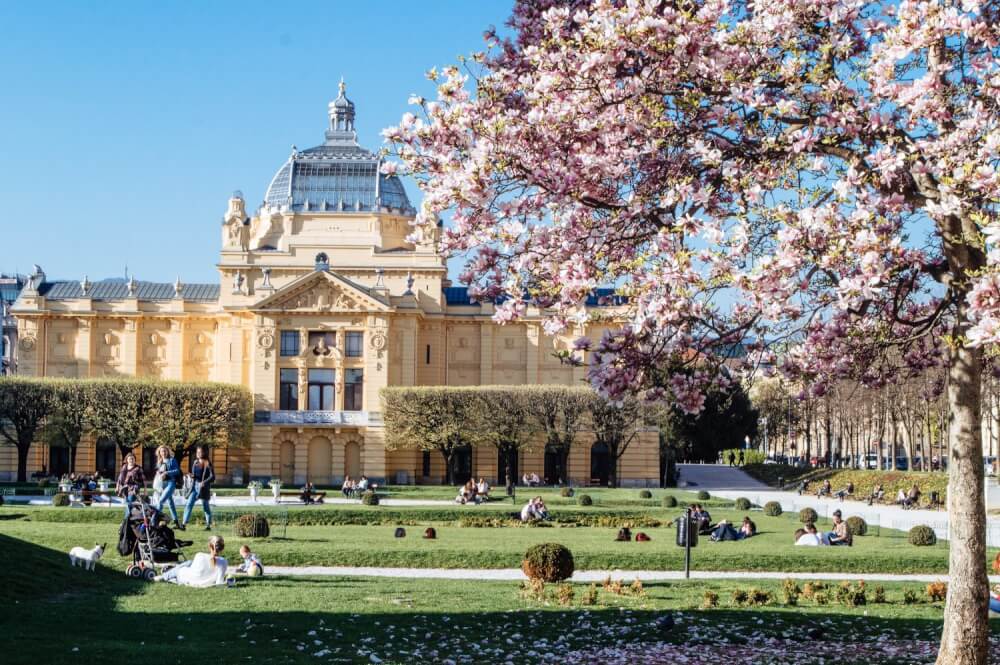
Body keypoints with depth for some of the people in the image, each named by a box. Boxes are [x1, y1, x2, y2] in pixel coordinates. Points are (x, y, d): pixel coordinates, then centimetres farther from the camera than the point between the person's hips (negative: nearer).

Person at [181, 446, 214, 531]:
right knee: (189, 504, -7)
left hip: (204, 488, -5)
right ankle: (184, 524, -11)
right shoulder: (196, 462, 11)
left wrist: (204, 482, -28)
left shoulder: (207, 464, -8)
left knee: (205, 506, 5)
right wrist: (192, 476, -2)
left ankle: (208, 525, 18)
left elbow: (212, 477, -13)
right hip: (195, 486, 5)